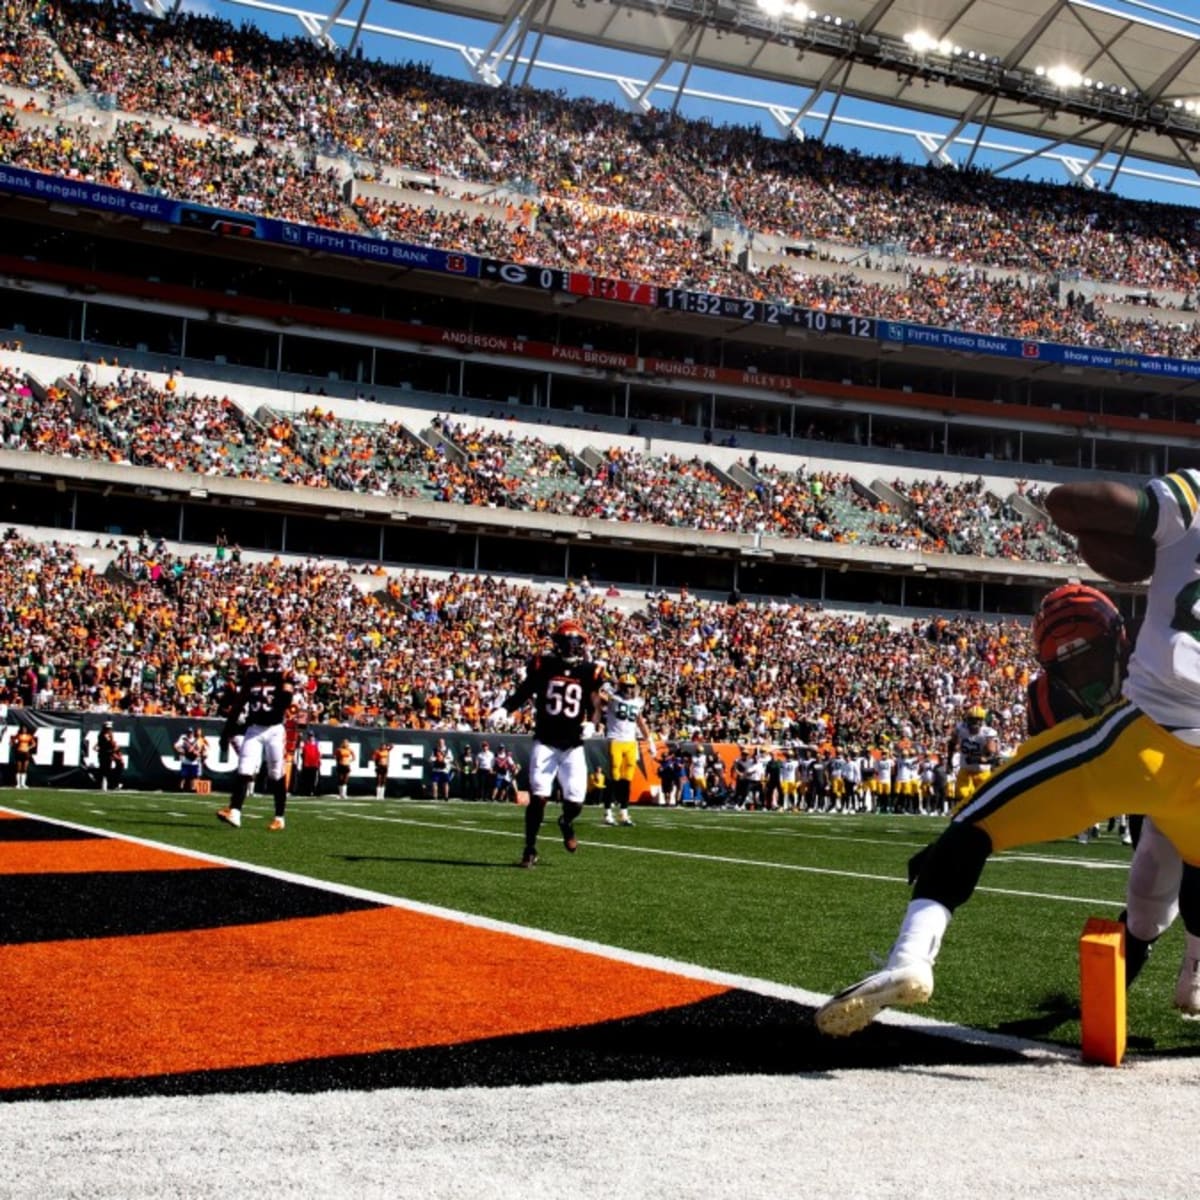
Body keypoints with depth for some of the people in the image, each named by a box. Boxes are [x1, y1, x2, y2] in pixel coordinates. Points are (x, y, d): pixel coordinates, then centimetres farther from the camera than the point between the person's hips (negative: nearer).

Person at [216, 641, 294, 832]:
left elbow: (286, 703, -16)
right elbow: (238, 705, 11)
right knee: (244, 771, -9)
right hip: (254, 729, 3)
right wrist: (228, 730, 10)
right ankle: (234, 812, -16)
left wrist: (285, 684, -22)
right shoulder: (251, 677, 7)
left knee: (277, 776, 3)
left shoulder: (283, 678, -2)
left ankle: (279, 817, 13)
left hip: (274, 730, -3)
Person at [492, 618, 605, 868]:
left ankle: (566, 822, 36)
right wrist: (504, 710, -10)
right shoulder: (543, 665, -2)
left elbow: (594, 708, 5)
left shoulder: (589, 672, 0)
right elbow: (522, 693, 6)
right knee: (539, 797, -7)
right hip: (545, 743, -1)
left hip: (573, 746, 1)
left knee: (575, 800, -2)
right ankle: (530, 849, 8)